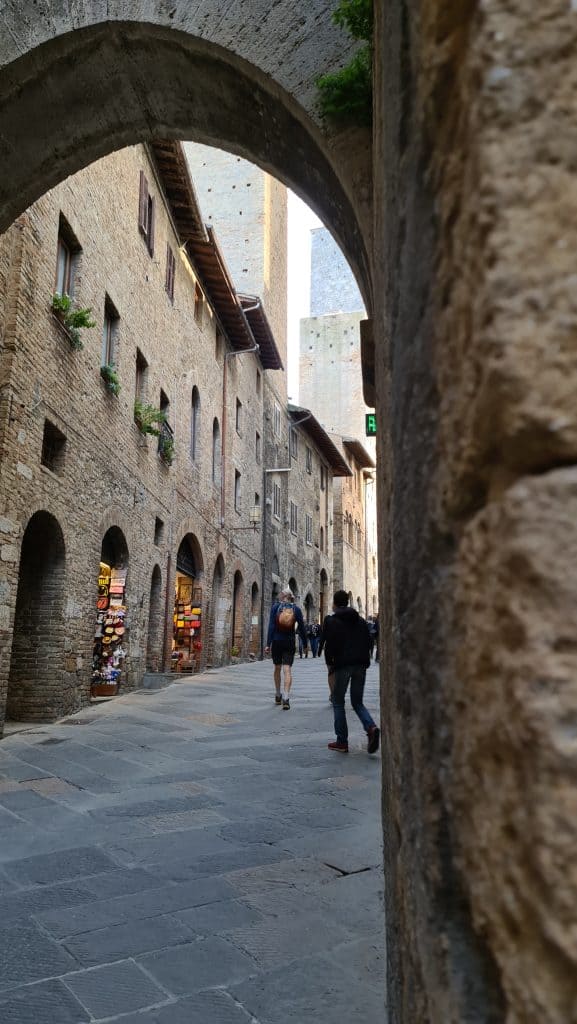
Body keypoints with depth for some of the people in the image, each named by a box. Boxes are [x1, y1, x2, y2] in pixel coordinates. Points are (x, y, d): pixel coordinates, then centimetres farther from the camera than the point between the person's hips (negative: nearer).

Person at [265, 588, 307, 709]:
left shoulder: (275, 607, -3)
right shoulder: (296, 609, 0)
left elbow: (271, 626, -8)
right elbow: (301, 628, 2)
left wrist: (268, 644, -9)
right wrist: (305, 644, 11)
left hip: (276, 641, 0)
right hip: (290, 642, 0)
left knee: (277, 668, 16)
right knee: (287, 669, -4)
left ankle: (277, 696, 28)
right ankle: (286, 697, -19)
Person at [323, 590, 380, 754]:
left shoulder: (332, 621, -2)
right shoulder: (360, 620, 14)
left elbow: (330, 645, -8)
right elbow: (367, 641, 11)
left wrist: (329, 661, 7)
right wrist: (364, 661, 15)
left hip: (343, 665, -5)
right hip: (360, 665, 5)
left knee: (338, 702, 9)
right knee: (357, 702, 14)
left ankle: (342, 741, 7)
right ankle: (371, 727, -12)